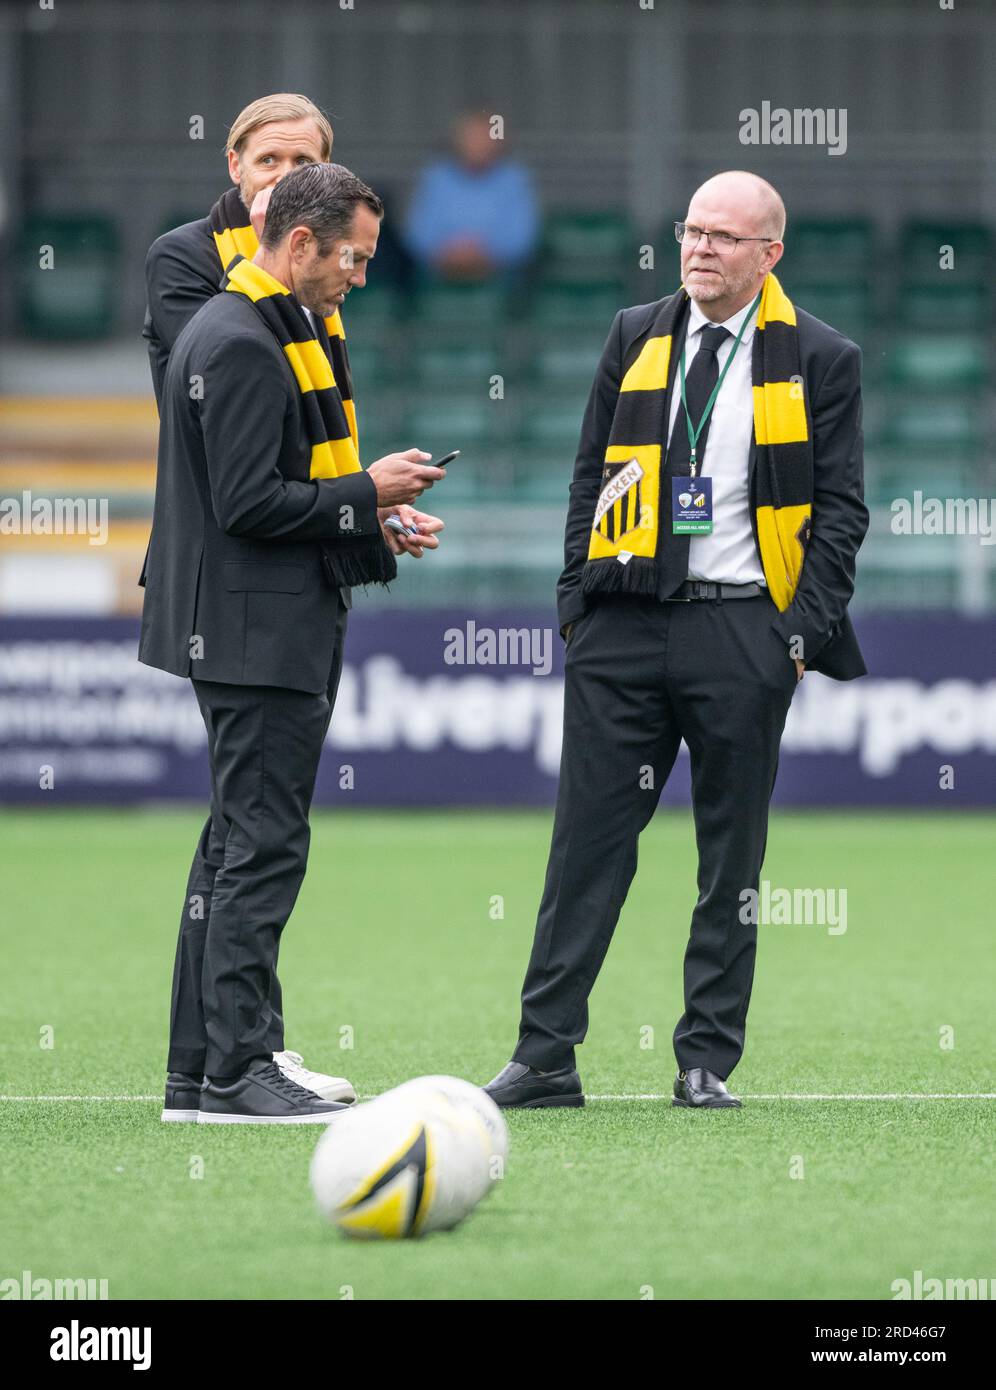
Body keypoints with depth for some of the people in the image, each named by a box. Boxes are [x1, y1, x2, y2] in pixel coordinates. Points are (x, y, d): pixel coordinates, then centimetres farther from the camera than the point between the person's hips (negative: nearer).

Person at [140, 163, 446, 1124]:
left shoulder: (252, 332, 16)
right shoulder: (242, 345, -17)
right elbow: (249, 504, -22)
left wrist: (373, 533, 12)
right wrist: (366, 495, -12)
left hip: (267, 637, 11)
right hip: (257, 637, -11)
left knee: (236, 848, 12)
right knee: (262, 848, -9)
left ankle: (199, 1071, 16)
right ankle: (237, 1071, -7)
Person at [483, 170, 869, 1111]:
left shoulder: (818, 360, 2)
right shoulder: (635, 338, 11)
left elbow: (839, 505, 1)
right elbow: (593, 473, 15)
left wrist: (806, 630, -7)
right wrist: (577, 598, 7)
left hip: (742, 628, -2)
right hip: (624, 625, 2)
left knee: (731, 857, 4)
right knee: (588, 840, 0)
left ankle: (707, 1060, 10)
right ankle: (545, 1055, 1)